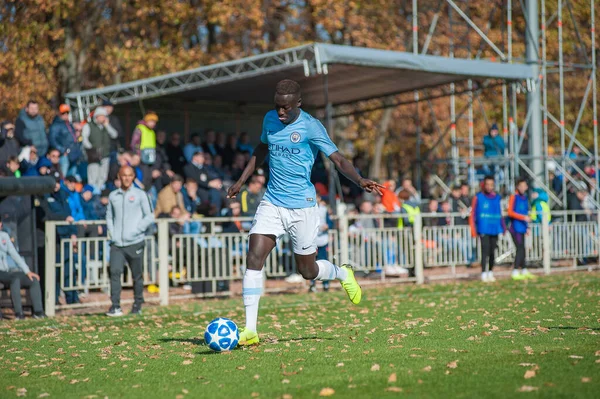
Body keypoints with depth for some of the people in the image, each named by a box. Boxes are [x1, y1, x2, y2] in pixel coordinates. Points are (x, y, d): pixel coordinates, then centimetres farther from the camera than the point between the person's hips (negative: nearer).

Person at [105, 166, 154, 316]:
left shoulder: (140, 195, 2)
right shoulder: (113, 196, 11)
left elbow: (150, 217, 0)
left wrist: (136, 230, -10)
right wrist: (112, 232, 4)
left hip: (135, 243, -2)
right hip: (117, 243, 2)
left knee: (137, 275, 6)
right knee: (115, 272, -12)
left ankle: (137, 306, 18)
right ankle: (115, 306, -12)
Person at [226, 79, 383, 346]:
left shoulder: (310, 126, -10)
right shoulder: (270, 119, 6)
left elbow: (338, 159, -12)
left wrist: (360, 180, -30)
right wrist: (241, 180, 22)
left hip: (302, 206, -4)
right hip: (272, 203, 4)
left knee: (307, 271, 5)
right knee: (254, 259, -12)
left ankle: (342, 274, 40)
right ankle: (250, 330, -9)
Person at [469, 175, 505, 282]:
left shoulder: (497, 197, 10)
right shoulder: (478, 197, -4)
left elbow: (499, 213, 17)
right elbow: (473, 214, -4)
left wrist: (503, 227, 12)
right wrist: (473, 230, -10)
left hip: (495, 229, 5)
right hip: (484, 229, -5)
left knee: (492, 252, 10)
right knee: (485, 251, -11)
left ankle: (490, 272, 21)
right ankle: (484, 274, -7)